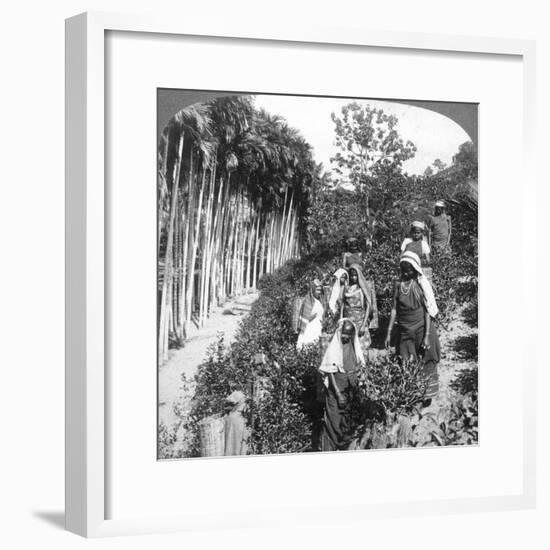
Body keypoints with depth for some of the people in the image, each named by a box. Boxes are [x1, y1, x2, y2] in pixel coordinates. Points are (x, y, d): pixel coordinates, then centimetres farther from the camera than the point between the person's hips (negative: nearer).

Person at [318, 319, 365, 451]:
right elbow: (330, 372, -14)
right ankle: (329, 449, 8)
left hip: (350, 387, 5)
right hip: (336, 387, -5)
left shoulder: (354, 345, 2)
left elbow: (357, 367, 10)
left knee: (348, 419, 13)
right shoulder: (334, 347, -14)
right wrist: (338, 394, -16)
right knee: (335, 419, -2)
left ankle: (343, 446, 27)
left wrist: (357, 390, 10)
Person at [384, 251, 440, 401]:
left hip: (421, 329, -3)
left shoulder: (422, 284, -8)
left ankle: (427, 395, 19)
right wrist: (389, 332, 3)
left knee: (426, 363, 5)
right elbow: (394, 309, 5)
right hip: (405, 331, 3)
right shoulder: (398, 284, 1)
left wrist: (427, 335, -14)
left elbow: (428, 310, -9)